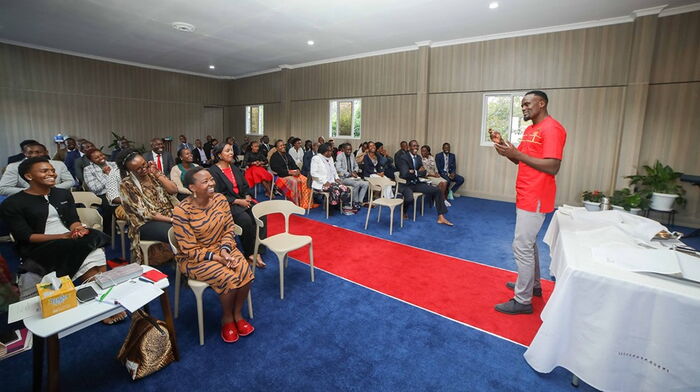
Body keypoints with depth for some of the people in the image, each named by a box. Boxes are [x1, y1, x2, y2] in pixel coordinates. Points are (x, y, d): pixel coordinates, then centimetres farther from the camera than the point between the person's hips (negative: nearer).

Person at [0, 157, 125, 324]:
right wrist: (64, 236, -21)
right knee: (92, 257, -32)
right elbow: (26, 237, -7)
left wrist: (78, 229, -16)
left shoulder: (64, 194, 15)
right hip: (40, 249, -4)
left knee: (95, 254, -31)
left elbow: (73, 221, 10)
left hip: (73, 242, 4)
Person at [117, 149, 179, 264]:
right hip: (146, 223, -5)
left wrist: (157, 174, -10)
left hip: (169, 214, 5)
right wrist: (172, 220, -21)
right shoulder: (127, 185, -8)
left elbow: (174, 190, -3)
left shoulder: (153, 173, 6)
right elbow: (145, 213, -14)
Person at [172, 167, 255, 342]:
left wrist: (225, 249, -16)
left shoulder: (220, 199, -6)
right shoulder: (182, 211, -20)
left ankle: (237, 314, 5)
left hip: (222, 249, 5)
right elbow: (190, 250, -17)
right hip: (195, 258, -4)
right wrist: (215, 257, -23)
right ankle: (227, 318, 5)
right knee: (229, 279, -25)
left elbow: (229, 229, 1)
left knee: (246, 272, -20)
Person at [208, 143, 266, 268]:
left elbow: (245, 185, 17)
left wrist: (247, 197, -4)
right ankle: (249, 252, -12)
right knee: (246, 219, -32)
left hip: (242, 199, 6)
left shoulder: (234, 168, 17)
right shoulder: (213, 171, -4)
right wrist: (238, 201, -16)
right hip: (226, 204, -6)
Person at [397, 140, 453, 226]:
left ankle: (441, 217, -4)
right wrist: (417, 172, -14)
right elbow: (405, 175, -22)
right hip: (406, 184, -7)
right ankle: (403, 212, 0)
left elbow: (423, 173, 6)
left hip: (417, 183, 7)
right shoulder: (403, 157, -13)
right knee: (410, 198, -37)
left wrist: (413, 172, -14)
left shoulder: (419, 158, 9)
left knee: (437, 190, -8)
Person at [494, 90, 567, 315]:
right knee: (529, 243, 20)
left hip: (535, 199, -10)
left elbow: (553, 167, -22)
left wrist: (518, 154, -23)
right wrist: (508, 151, 0)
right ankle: (533, 284, 37)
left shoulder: (552, 129, -15)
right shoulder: (530, 129, 15)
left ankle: (523, 300, 5)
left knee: (522, 247, -6)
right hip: (525, 196, 10)